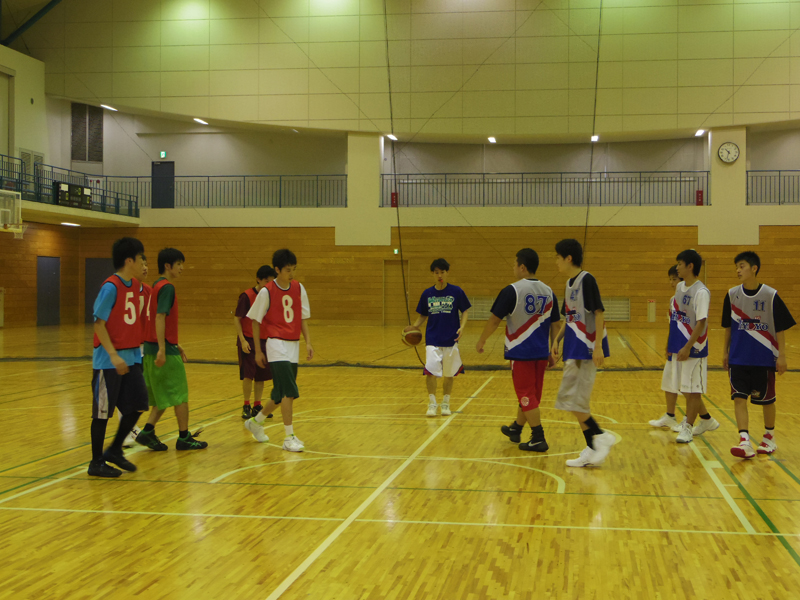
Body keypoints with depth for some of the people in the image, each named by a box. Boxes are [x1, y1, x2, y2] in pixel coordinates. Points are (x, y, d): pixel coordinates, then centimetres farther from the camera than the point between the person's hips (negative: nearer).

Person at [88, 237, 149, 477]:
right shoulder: (110, 287, -16)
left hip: (131, 356, 8)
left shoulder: (134, 285, 8)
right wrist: (114, 356, -24)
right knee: (103, 412, 2)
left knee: (137, 405, 8)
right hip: (109, 361, -8)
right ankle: (96, 463, 14)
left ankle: (115, 451, 25)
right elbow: (98, 324, -17)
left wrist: (135, 351, 15)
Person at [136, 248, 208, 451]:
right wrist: (162, 348, -28)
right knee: (180, 395, 2)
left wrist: (176, 345, 25)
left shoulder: (158, 286, 16)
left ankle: (147, 432, 8)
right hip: (165, 350, -9)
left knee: (163, 396, 15)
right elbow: (160, 317, -23)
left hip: (152, 348, 9)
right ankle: (184, 438, 9)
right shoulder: (167, 287, -14)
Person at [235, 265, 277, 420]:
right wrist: (242, 340, -16)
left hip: (264, 341, 5)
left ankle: (257, 407, 18)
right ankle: (246, 406, 10)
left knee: (261, 376, 8)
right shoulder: (247, 296, -11)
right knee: (248, 375, -5)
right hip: (248, 341, -5)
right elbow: (237, 319, -9)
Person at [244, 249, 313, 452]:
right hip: (277, 345, -6)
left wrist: (308, 343, 1)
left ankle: (255, 422, 35)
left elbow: (303, 318, 11)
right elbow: (256, 321, -1)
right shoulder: (266, 292, -8)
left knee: (281, 394, 13)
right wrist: (258, 351, 0)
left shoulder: (298, 288, 5)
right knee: (289, 392, -14)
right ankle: (289, 438, -8)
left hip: (293, 346, 6)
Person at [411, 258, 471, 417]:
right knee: (430, 371, -13)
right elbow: (422, 316, 12)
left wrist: (462, 327, -13)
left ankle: (446, 403, 25)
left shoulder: (456, 291, -2)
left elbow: (465, 311, 3)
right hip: (432, 340, 1)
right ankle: (432, 404, 1)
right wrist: (413, 328, -4)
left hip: (451, 339, 0)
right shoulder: (427, 294, 3)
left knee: (449, 373, 8)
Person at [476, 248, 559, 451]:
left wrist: (481, 341, 5)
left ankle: (539, 439, -4)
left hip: (521, 353, -6)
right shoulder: (548, 292, 5)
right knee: (530, 394, 17)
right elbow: (555, 326, 10)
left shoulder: (511, 291, -12)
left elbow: (494, 320, -9)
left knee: (527, 396, 0)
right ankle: (516, 429, 35)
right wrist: (550, 352, 18)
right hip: (541, 353, 6)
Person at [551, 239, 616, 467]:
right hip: (574, 348, 9)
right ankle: (591, 451, 14)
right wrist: (557, 340, 12)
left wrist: (598, 346, -22)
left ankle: (601, 436, -1)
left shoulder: (586, 280, -12)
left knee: (573, 400, -11)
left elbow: (599, 313, -17)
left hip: (586, 348, -9)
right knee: (576, 402, 9)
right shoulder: (569, 283, 14)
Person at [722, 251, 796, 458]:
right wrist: (725, 351, 10)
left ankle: (769, 438, 30)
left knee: (767, 399, 10)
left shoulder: (770, 296, -9)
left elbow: (780, 328, -5)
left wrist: (782, 356, -7)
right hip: (738, 358, 2)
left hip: (764, 359, -2)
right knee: (739, 398, -8)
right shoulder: (732, 295, 1)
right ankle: (745, 442, -10)